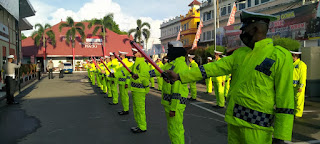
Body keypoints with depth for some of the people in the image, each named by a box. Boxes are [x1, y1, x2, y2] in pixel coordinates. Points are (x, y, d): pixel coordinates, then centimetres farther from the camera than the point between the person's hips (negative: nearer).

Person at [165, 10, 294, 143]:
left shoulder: (280, 56, -10)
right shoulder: (240, 53, 10)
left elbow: (285, 99, -11)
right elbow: (213, 68, 4)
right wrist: (180, 76, -1)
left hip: (256, 127, -6)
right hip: (234, 122, 6)